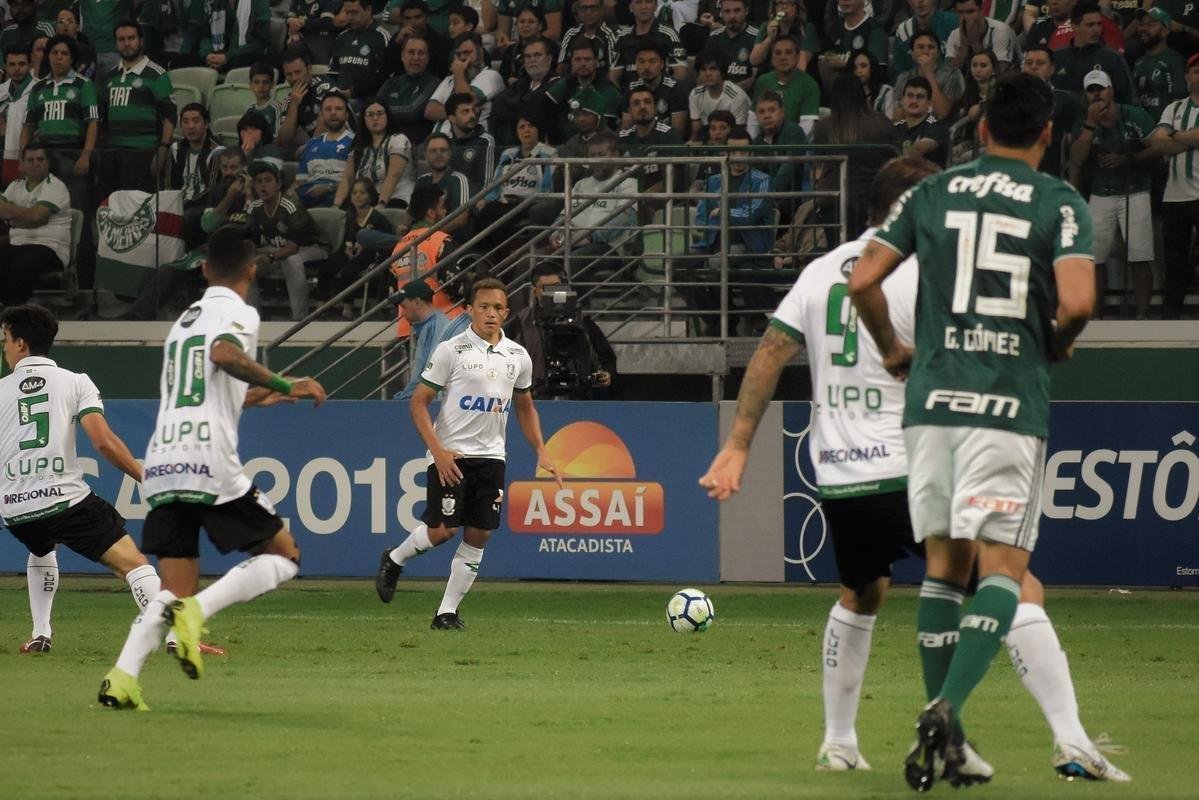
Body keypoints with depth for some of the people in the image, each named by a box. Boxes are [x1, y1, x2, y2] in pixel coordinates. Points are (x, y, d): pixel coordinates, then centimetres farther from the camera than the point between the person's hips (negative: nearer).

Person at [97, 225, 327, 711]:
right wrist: (285, 386, -15)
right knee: (283, 555, 5)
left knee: (175, 589, 8)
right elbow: (224, 354, -21)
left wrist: (254, 397, 52)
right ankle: (196, 612, -16)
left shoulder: (184, 320, 25)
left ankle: (122, 678, -13)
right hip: (210, 462, -7)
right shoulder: (237, 313, 2)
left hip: (162, 466, 7)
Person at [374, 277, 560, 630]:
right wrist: (438, 450, -16)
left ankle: (447, 612, 7)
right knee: (442, 530, -10)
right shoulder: (451, 350, -7)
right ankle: (393, 560, 20)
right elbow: (418, 402, -6)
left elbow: (525, 408, 21)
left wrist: (541, 452, 10)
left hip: (491, 456, 5)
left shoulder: (518, 357, 7)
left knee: (479, 534, 0)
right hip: (451, 455, -5)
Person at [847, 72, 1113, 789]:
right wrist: (1056, 347, 8)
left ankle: (942, 729, 11)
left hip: (932, 398, 4)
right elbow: (1077, 303, -14)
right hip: (1011, 403, -4)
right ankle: (947, 709, -23)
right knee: (1002, 568, -3)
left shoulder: (932, 193, 9)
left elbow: (863, 281, 4)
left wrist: (892, 350, 20)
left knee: (944, 567, 12)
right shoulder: (1060, 203, 0)